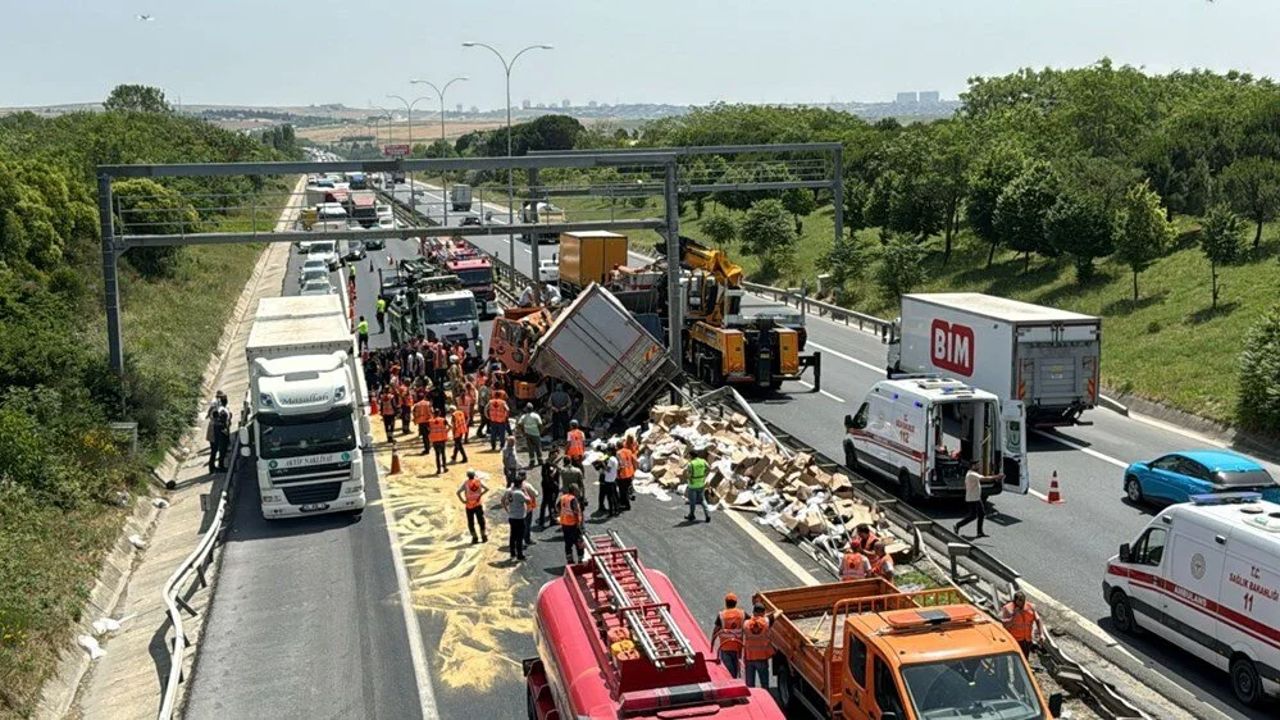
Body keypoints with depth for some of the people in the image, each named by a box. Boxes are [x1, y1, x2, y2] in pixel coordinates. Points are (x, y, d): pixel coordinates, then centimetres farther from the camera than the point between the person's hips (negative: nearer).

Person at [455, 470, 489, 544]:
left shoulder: (465, 483, -6)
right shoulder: (479, 481, -1)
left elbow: (458, 492, -16)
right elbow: (487, 488, -12)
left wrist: (462, 500, -9)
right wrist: (480, 495, -7)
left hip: (469, 505, -2)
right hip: (479, 504, 2)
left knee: (471, 522, 8)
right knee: (481, 521, 12)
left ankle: (474, 538, 6)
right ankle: (484, 536, 13)